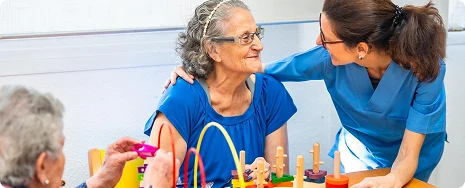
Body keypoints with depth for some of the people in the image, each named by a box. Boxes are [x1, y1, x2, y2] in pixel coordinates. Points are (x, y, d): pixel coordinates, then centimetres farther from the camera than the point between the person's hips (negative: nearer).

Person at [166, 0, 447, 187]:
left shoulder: (425, 67, -36)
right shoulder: (329, 58, -30)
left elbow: (408, 155, -35)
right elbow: (261, 71, -17)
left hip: (407, 161, -1)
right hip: (359, 146, 2)